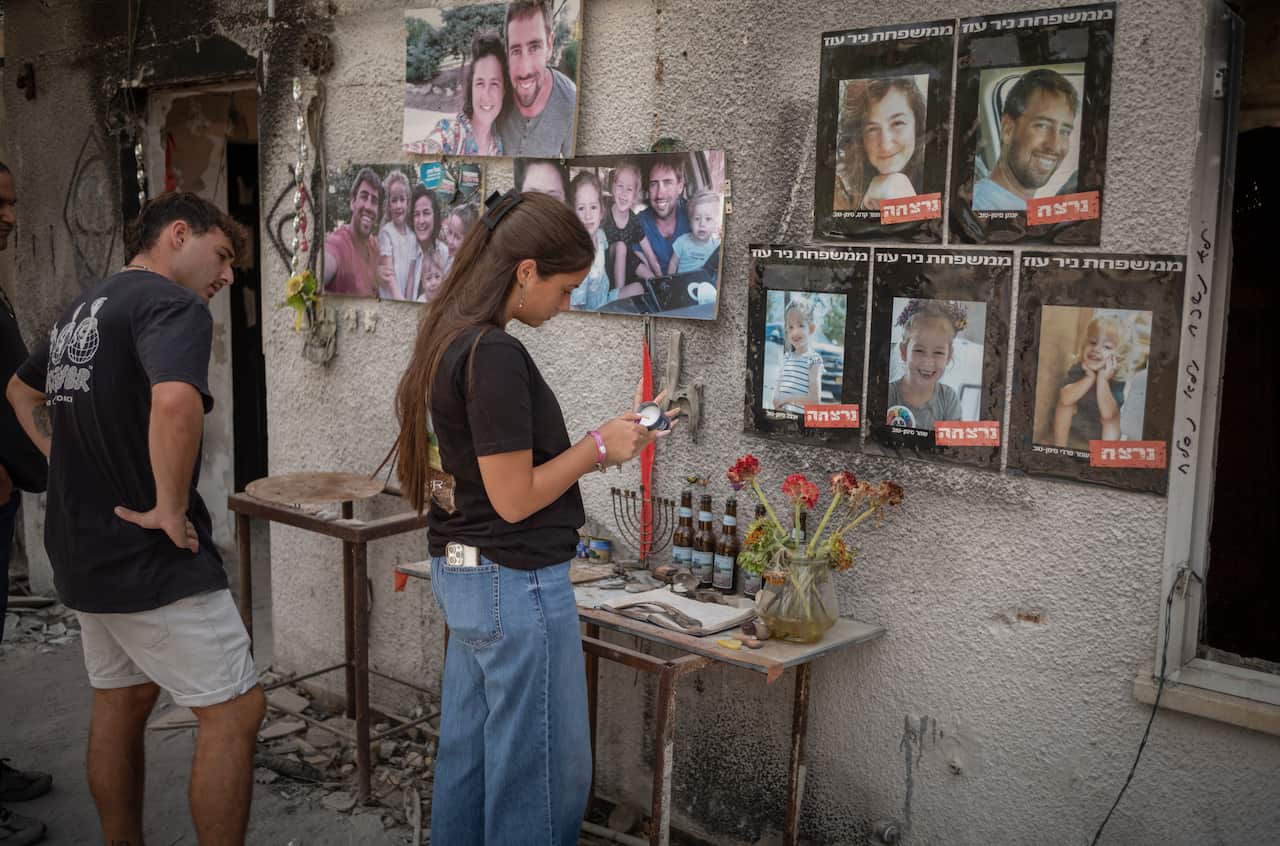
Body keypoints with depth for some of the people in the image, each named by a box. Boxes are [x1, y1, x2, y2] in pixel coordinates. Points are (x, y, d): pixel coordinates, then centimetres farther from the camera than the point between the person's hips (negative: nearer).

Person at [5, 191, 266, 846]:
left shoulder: (82, 308, 15)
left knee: (120, 704, 20)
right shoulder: (173, 304, -16)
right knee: (235, 712, -2)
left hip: (83, 550, 10)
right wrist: (171, 509, -24)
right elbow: (174, 403, -36)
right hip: (152, 559, -10)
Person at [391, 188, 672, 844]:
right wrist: (598, 446, -8)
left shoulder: (450, 339, 8)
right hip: (516, 584, -10)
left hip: (462, 573, 10)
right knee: (545, 774, 5)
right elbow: (513, 497, -20)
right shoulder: (495, 355, -22)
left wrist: (591, 450, 7)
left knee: (467, 756, 20)